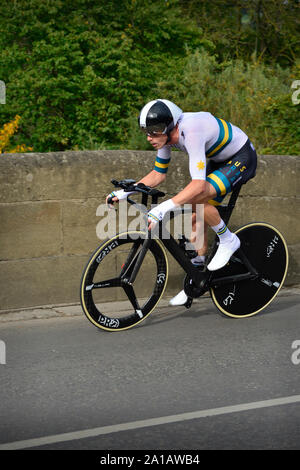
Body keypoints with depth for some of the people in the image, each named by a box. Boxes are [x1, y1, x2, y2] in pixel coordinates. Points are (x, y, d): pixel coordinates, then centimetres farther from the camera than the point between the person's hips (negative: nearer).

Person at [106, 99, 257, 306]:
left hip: (241, 159, -9)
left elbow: (198, 185, -44)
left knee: (197, 198, -28)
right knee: (197, 218, 3)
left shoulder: (191, 132, -36)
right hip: (219, 160, 9)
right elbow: (158, 174, 3)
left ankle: (228, 240, -6)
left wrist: (163, 208, -50)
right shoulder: (166, 134, -10)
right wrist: (124, 192, -8)